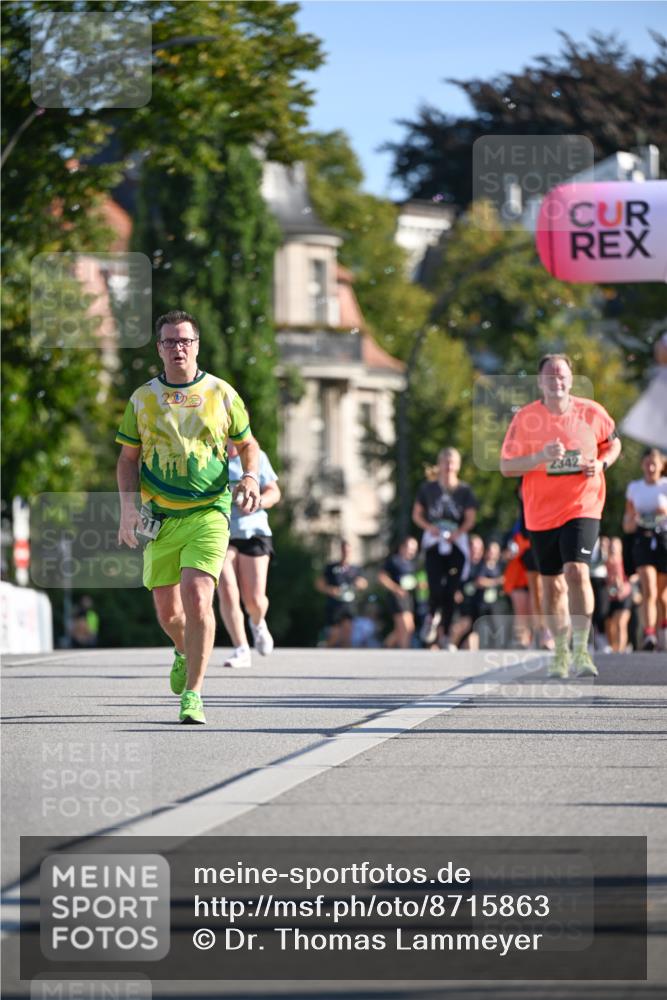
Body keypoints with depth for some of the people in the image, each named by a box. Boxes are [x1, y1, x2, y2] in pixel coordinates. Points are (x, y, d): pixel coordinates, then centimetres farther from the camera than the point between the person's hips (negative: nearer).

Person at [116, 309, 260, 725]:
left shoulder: (222, 394, 2)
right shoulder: (142, 399, 5)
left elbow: (248, 444, 14)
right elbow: (128, 459, 11)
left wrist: (251, 478, -6)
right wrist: (128, 507, -3)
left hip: (209, 513, -2)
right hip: (160, 517, 2)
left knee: (197, 597, -19)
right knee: (166, 610, 7)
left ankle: (193, 694, -14)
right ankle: (186, 652, 42)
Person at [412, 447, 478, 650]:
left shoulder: (464, 491, 5)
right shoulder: (428, 488, 6)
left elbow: (470, 519, 2)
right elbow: (417, 514, 9)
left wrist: (458, 532, -17)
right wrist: (429, 527, -10)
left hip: (457, 542, 1)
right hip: (434, 541, -1)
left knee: (451, 592, -2)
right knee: (436, 590, -15)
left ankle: (445, 635, 12)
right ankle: (432, 617, 19)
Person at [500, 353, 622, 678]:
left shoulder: (591, 413, -2)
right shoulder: (524, 418, -5)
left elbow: (613, 443, 15)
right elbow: (506, 466, -6)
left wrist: (601, 463, -6)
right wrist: (539, 457, -22)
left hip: (583, 508, -2)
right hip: (541, 513, 2)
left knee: (577, 571, -21)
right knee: (553, 584, 10)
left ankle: (581, 650, -19)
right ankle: (561, 652, 26)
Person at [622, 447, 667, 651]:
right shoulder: (634, 488, 10)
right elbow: (627, 526, 12)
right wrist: (632, 519, -10)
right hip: (644, 542, 0)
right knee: (649, 590, -17)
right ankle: (649, 635, -27)